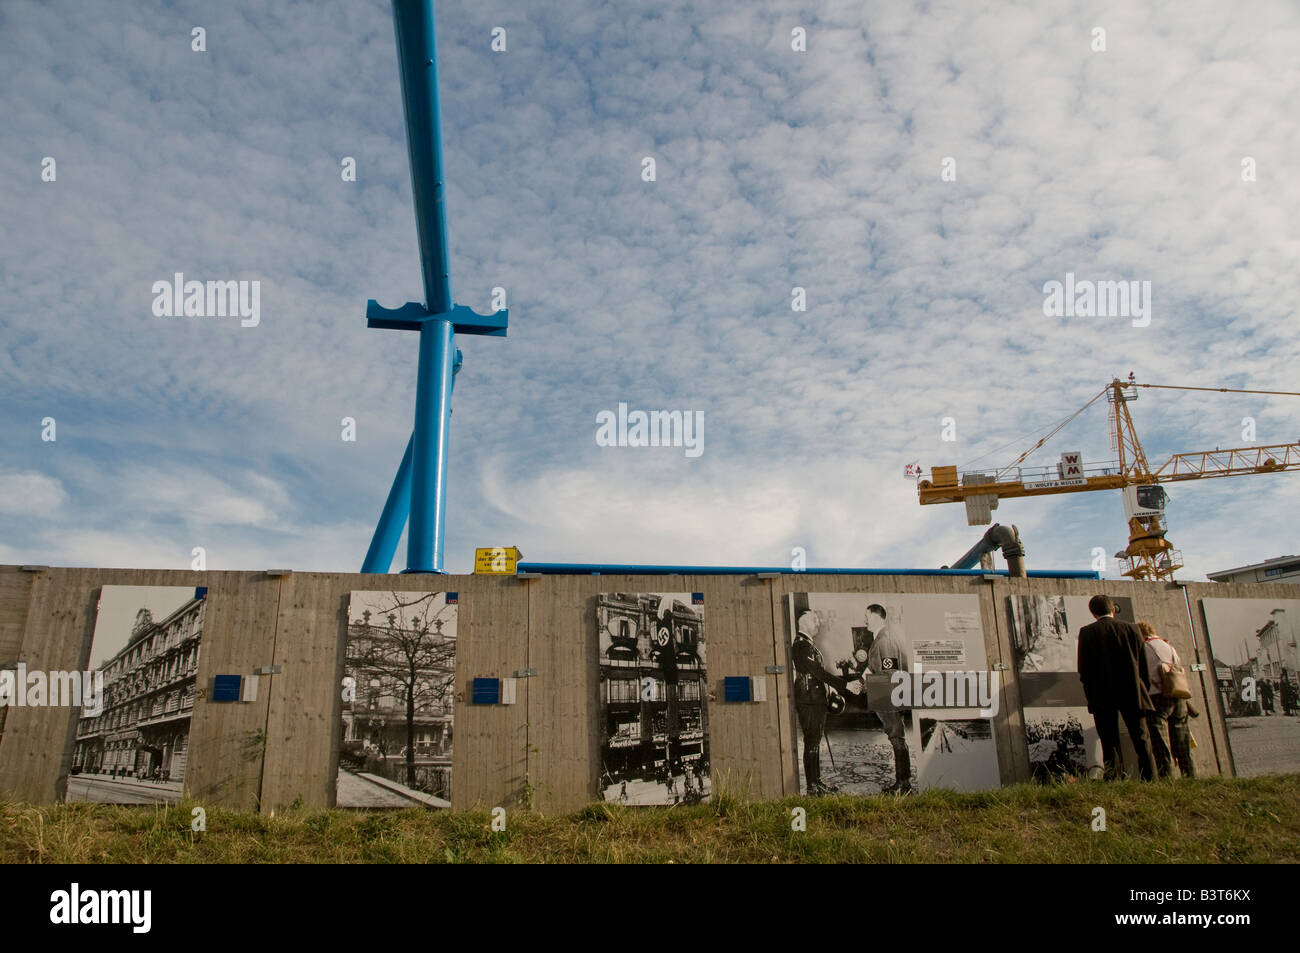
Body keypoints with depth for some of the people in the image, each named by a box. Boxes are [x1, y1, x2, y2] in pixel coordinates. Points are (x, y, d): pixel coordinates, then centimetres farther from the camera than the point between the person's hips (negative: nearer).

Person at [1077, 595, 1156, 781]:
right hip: (1132, 694, 1)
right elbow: (1144, 665, 6)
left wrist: (1091, 695, 6)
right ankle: (1150, 780, 4)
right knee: (1141, 740, 8)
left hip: (1102, 697, -1)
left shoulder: (1086, 632, -3)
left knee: (1110, 744, 3)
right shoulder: (1131, 629, 3)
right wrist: (1142, 689, 16)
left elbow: (1083, 670, -4)